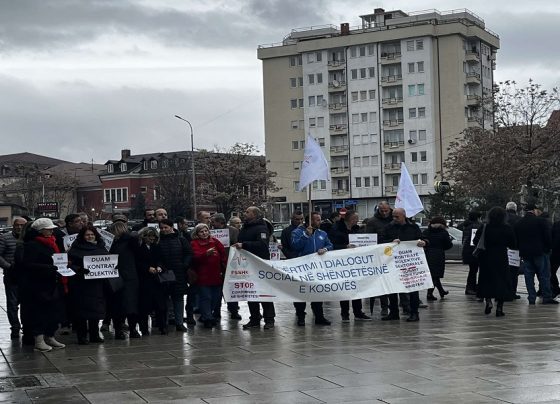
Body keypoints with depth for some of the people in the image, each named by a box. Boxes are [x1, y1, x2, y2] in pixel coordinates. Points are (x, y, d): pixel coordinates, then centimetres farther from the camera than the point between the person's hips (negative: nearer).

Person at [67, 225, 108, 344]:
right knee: (81, 310, -4)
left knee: (96, 309, 7)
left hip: (97, 284, 4)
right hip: (81, 284, -4)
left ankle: (95, 335, 16)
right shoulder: (76, 249, -1)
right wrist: (79, 269, -25)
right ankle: (82, 336, 2)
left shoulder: (101, 248, 13)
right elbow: (70, 264, -9)